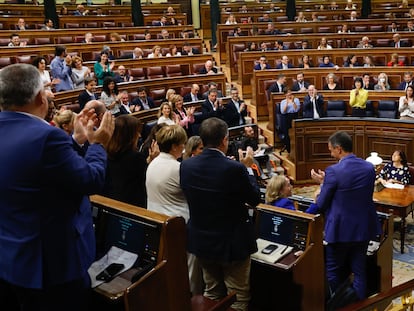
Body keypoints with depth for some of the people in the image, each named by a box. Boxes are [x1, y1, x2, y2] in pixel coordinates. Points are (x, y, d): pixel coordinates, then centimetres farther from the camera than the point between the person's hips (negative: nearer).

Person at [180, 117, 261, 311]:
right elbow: (255, 199, -10)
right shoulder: (235, 168, -25)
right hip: (232, 242, -5)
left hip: (201, 240, 5)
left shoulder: (186, 165, -10)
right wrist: (248, 167, 2)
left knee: (212, 293, 24)